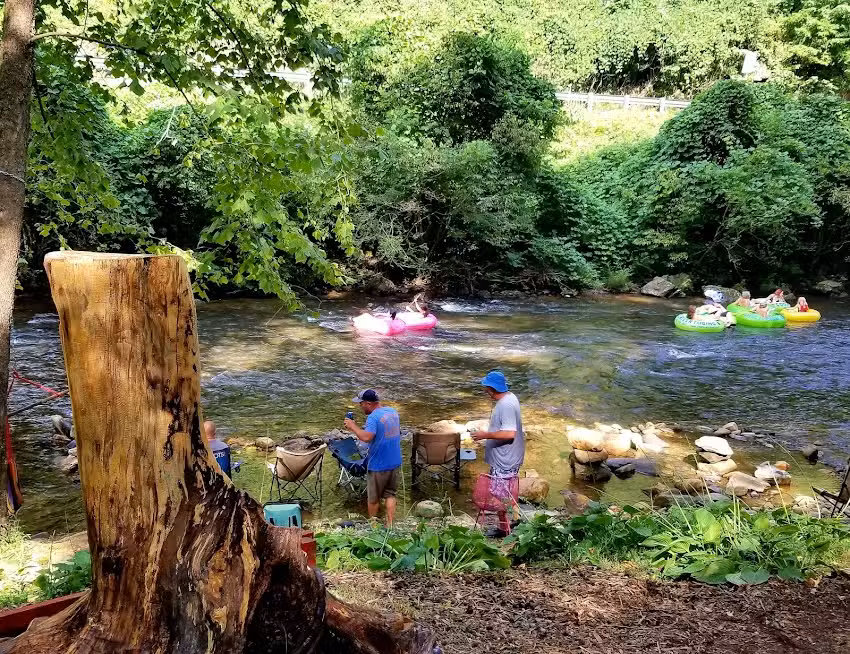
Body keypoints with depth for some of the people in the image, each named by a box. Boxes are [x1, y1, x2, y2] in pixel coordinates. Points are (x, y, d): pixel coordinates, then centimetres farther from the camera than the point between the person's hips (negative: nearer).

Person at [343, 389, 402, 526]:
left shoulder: (373, 417, -22)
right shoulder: (393, 411, 3)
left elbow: (366, 437, -36)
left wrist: (353, 427, -22)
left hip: (378, 465, -6)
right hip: (395, 463, 6)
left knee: (373, 498, 15)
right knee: (390, 494, 17)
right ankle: (390, 525, 14)